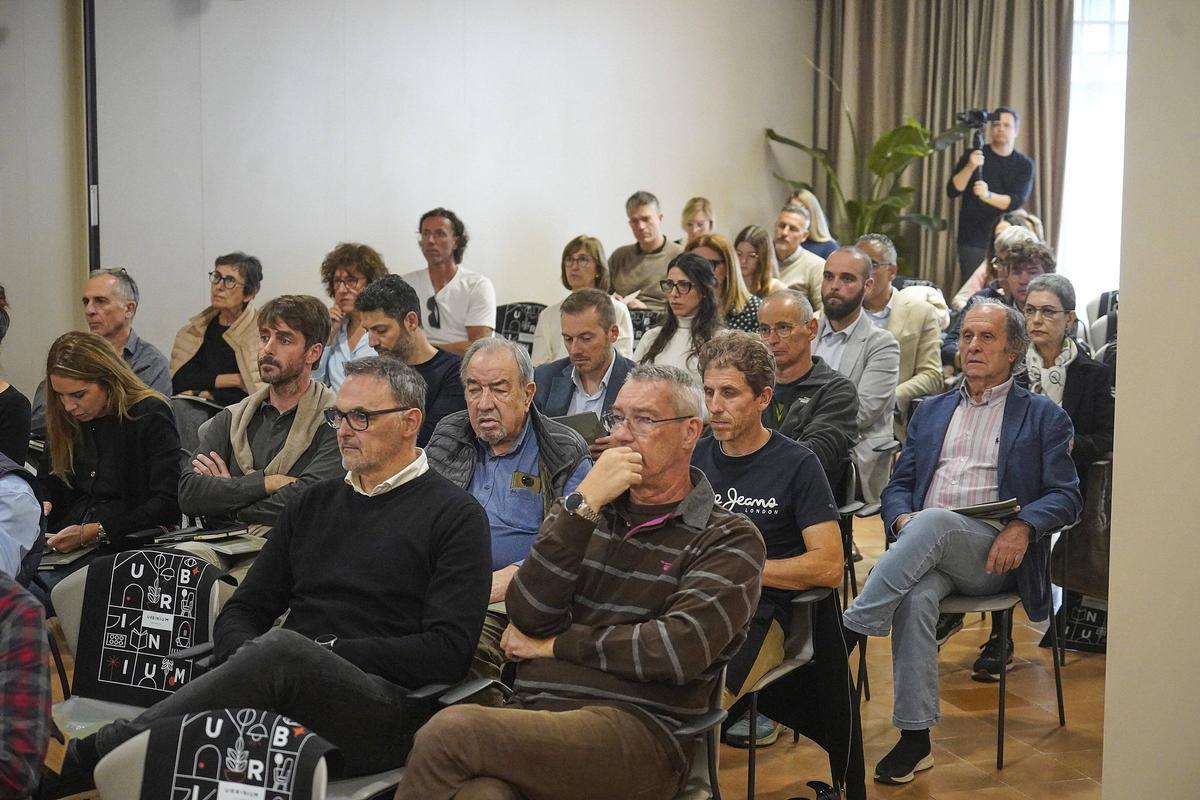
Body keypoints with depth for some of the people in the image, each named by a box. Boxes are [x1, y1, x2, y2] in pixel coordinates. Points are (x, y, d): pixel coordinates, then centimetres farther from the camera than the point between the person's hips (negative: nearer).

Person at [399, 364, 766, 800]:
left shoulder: (730, 539, 7)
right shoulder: (582, 511, 21)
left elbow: (679, 650, -9)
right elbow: (528, 616, 5)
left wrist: (555, 645, 1)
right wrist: (583, 504, -4)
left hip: (638, 733, -3)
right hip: (530, 713, 3)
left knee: (450, 732, -28)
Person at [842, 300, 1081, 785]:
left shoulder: (1042, 416, 15)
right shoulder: (931, 411, 26)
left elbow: (1065, 496, 6)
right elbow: (898, 486, 20)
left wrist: (1023, 526, -15)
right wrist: (902, 518, -4)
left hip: (992, 555, -3)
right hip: (927, 548, 3)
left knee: (933, 521, -35)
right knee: (915, 596, -32)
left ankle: (850, 631, -33)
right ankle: (915, 739, -27)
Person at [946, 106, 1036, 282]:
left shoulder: (1024, 164, 6)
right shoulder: (973, 156, 5)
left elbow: (1016, 201, -8)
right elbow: (952, 191, -3)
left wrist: (988, 196, -26)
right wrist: (970, 167, -20)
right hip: (973, 240, -1)